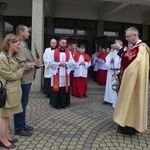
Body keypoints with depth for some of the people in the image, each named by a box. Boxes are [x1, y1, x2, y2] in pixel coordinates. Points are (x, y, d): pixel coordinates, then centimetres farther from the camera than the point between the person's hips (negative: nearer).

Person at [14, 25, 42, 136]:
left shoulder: (24, 45, 15)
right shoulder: (19, 46, -18)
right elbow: (21, 65, -25)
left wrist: (35, 63, 2)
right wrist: (34, 64, -15)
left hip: (27, 79, 10)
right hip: (23, 80, -10)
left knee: (24, 103, 18)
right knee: (21, 104, 2)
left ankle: (22, 124, 32)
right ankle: (19, 128, 15)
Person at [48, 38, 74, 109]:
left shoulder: (69, 52, 9)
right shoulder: (53, 52, 1)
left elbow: (72, 62, 4)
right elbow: (50, 62, -6)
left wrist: (66, 63, -14)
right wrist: (59, 64, -16)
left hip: (65, 74, 3)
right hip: (56, 73, -2)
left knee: (64, 89, 6)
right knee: (56, 88, 1)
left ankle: (63, 103, 17)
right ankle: (56, 103, 11)